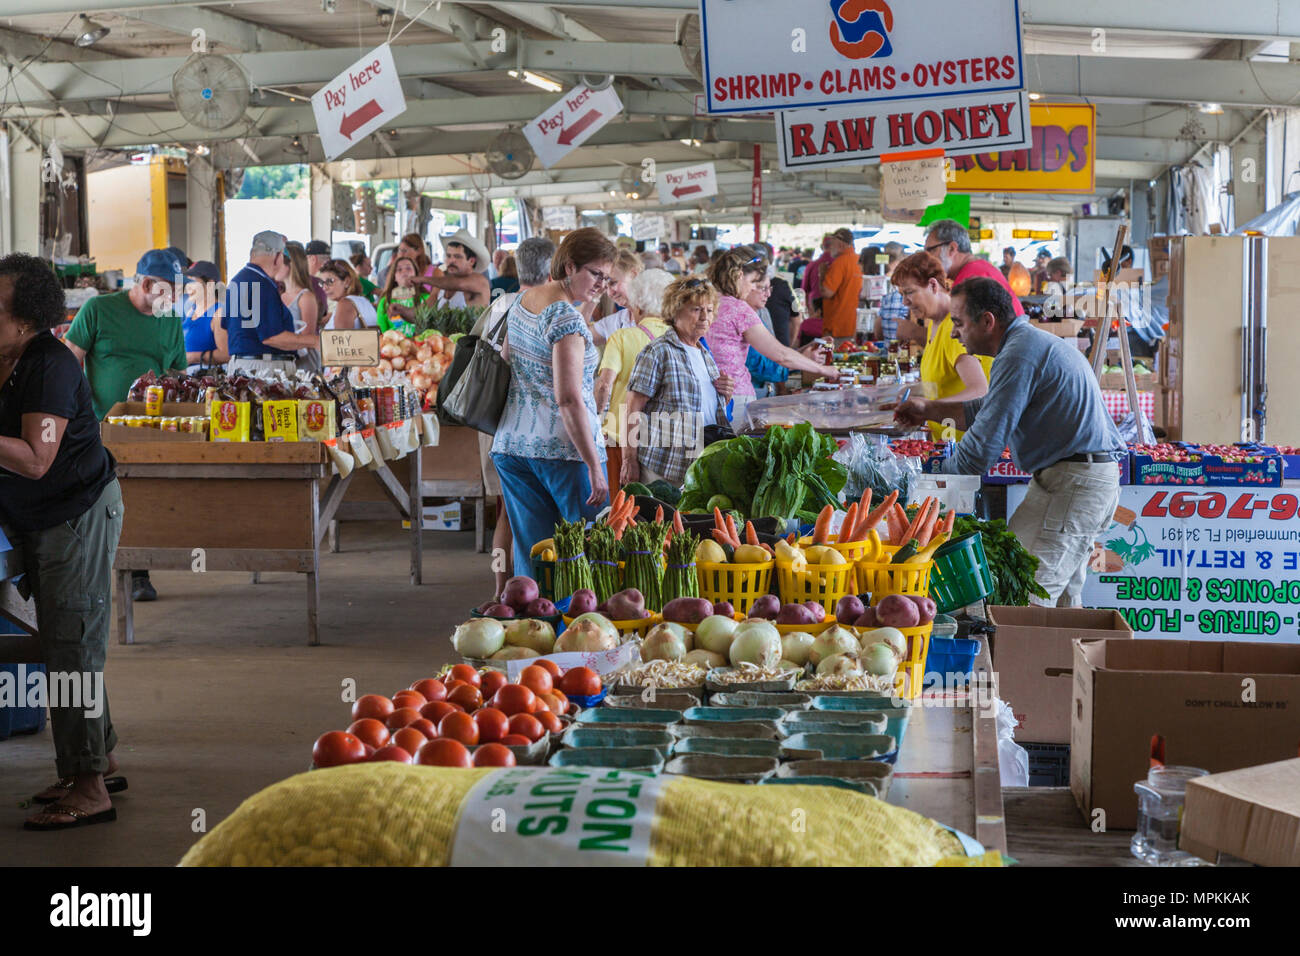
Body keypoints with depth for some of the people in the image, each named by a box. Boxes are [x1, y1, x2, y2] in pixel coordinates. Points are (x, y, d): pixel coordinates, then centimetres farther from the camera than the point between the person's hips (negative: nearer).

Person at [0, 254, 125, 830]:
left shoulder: (49, 366, -21)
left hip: (79, 516, -10)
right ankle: (101, 759, 28)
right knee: (62, 648, 16)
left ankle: (89, 789, -3)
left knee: (72, 650, -8)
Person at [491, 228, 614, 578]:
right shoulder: (566, 318, -16)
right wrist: (595, 465, -20)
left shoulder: (521, 302, 11)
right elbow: (569, 400, -22)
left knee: (530, 554, 8)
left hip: (512, 445, 8)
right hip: (562, 448, -8)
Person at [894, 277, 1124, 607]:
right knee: (1060, 600, 14)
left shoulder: (1019, 355, -16)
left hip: (1071, 486, -11)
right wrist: (931, 410, 28)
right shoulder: (1033, 341, 18)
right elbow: (995, 410, 31)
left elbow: (984, 446, -18)